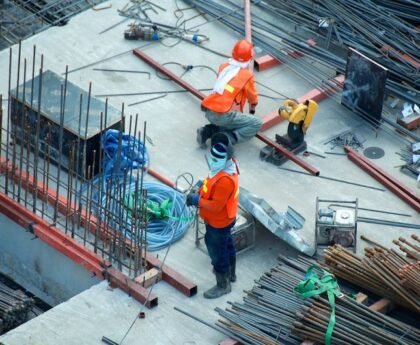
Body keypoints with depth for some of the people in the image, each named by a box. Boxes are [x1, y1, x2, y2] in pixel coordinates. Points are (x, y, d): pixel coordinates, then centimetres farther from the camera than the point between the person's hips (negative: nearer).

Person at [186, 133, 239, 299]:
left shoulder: (225, 180, -39)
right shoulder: (226, 165, -9)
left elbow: (215, 205, -33)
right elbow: (212, 185, 9)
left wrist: (198, 200, -23)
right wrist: (200, 191, -2)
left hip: (218, 224, -9)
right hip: (225, 220, 9)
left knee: (217, 252, 9)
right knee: (227, 245, 29)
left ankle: (223, 285, 28)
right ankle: (230, 273, 52)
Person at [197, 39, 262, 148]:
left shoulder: (223, 66, 13)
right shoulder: (247, 75, -1)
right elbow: (253, 98, 16)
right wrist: (252, 109, 38)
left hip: (208, 112, 7)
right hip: (223, 116, -7)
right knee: (257, 124, 1)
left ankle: (207, 131, 11)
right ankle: (227, 138, -13)